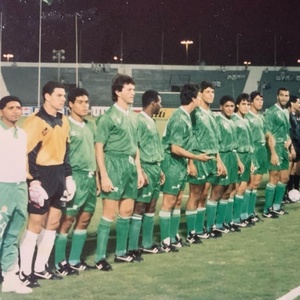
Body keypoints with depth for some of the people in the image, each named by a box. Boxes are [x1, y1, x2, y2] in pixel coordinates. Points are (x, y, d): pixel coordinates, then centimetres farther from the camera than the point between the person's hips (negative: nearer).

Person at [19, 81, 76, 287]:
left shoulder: (63, 121, 12)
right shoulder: (35, 121, -13)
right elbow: (27, 153, -15)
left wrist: (68, 175, 16)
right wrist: (33, 181, -19)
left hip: (59, 175, 8)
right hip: (42, 176, -8)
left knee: (53, 223, 11)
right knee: (35, 224, -6)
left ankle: (40, 268, 22)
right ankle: (25, 272, 2)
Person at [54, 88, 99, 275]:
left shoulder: (91, 126, 15)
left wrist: (97, 176, 16)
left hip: (90, 177, 8)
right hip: (75, 176, -8)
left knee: (84, 219, 10)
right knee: (68, 219, -5)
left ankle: (75, 260, 19)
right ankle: (60, 263, 3)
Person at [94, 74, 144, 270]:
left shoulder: (133, 116, 13)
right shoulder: (109, 116, -10)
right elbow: (99, 148, -12)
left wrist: (139, 170, 16)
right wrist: (104, 176, -17)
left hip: (131, 165, 8)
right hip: (114, 164, -8)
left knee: (127, 211, 13)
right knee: (110, 213, -7)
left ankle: (121, 252, 24)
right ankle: (100, 257, -2)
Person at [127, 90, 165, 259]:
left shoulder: (152, 122, 16)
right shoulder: (140, 121, -13)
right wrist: (141, 171, -21)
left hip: (155, 168, 10)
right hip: (146, 168, -10)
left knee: (151, 207, 13)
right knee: (139, 208, -8)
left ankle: (147, 244, 21)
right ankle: (133, 248, -7)